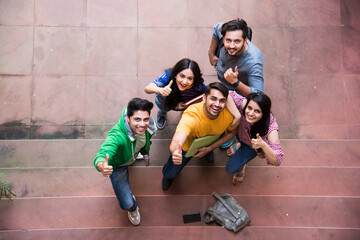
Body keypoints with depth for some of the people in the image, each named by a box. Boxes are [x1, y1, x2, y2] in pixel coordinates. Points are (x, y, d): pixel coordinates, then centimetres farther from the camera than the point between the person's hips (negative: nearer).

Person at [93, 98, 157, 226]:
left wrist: (145, 151, 12)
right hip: (118, 164, -5)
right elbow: (101, 155, -61)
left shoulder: (147, 126, -30)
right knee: (126, 203, -5)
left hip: (134, 154, 5)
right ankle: (133, 208, 31)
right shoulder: (117, 136, -48)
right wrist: (101, 166, -84)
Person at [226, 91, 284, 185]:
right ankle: (240, 146, 11)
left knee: (231, 168, -17)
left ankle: (241, 166, 23)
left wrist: (263, 145, -60)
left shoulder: (270, 128, -43)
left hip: (254, 145, -4)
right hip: (240, 135, 5)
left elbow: (277, 162, -42)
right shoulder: (243, 103, -40)